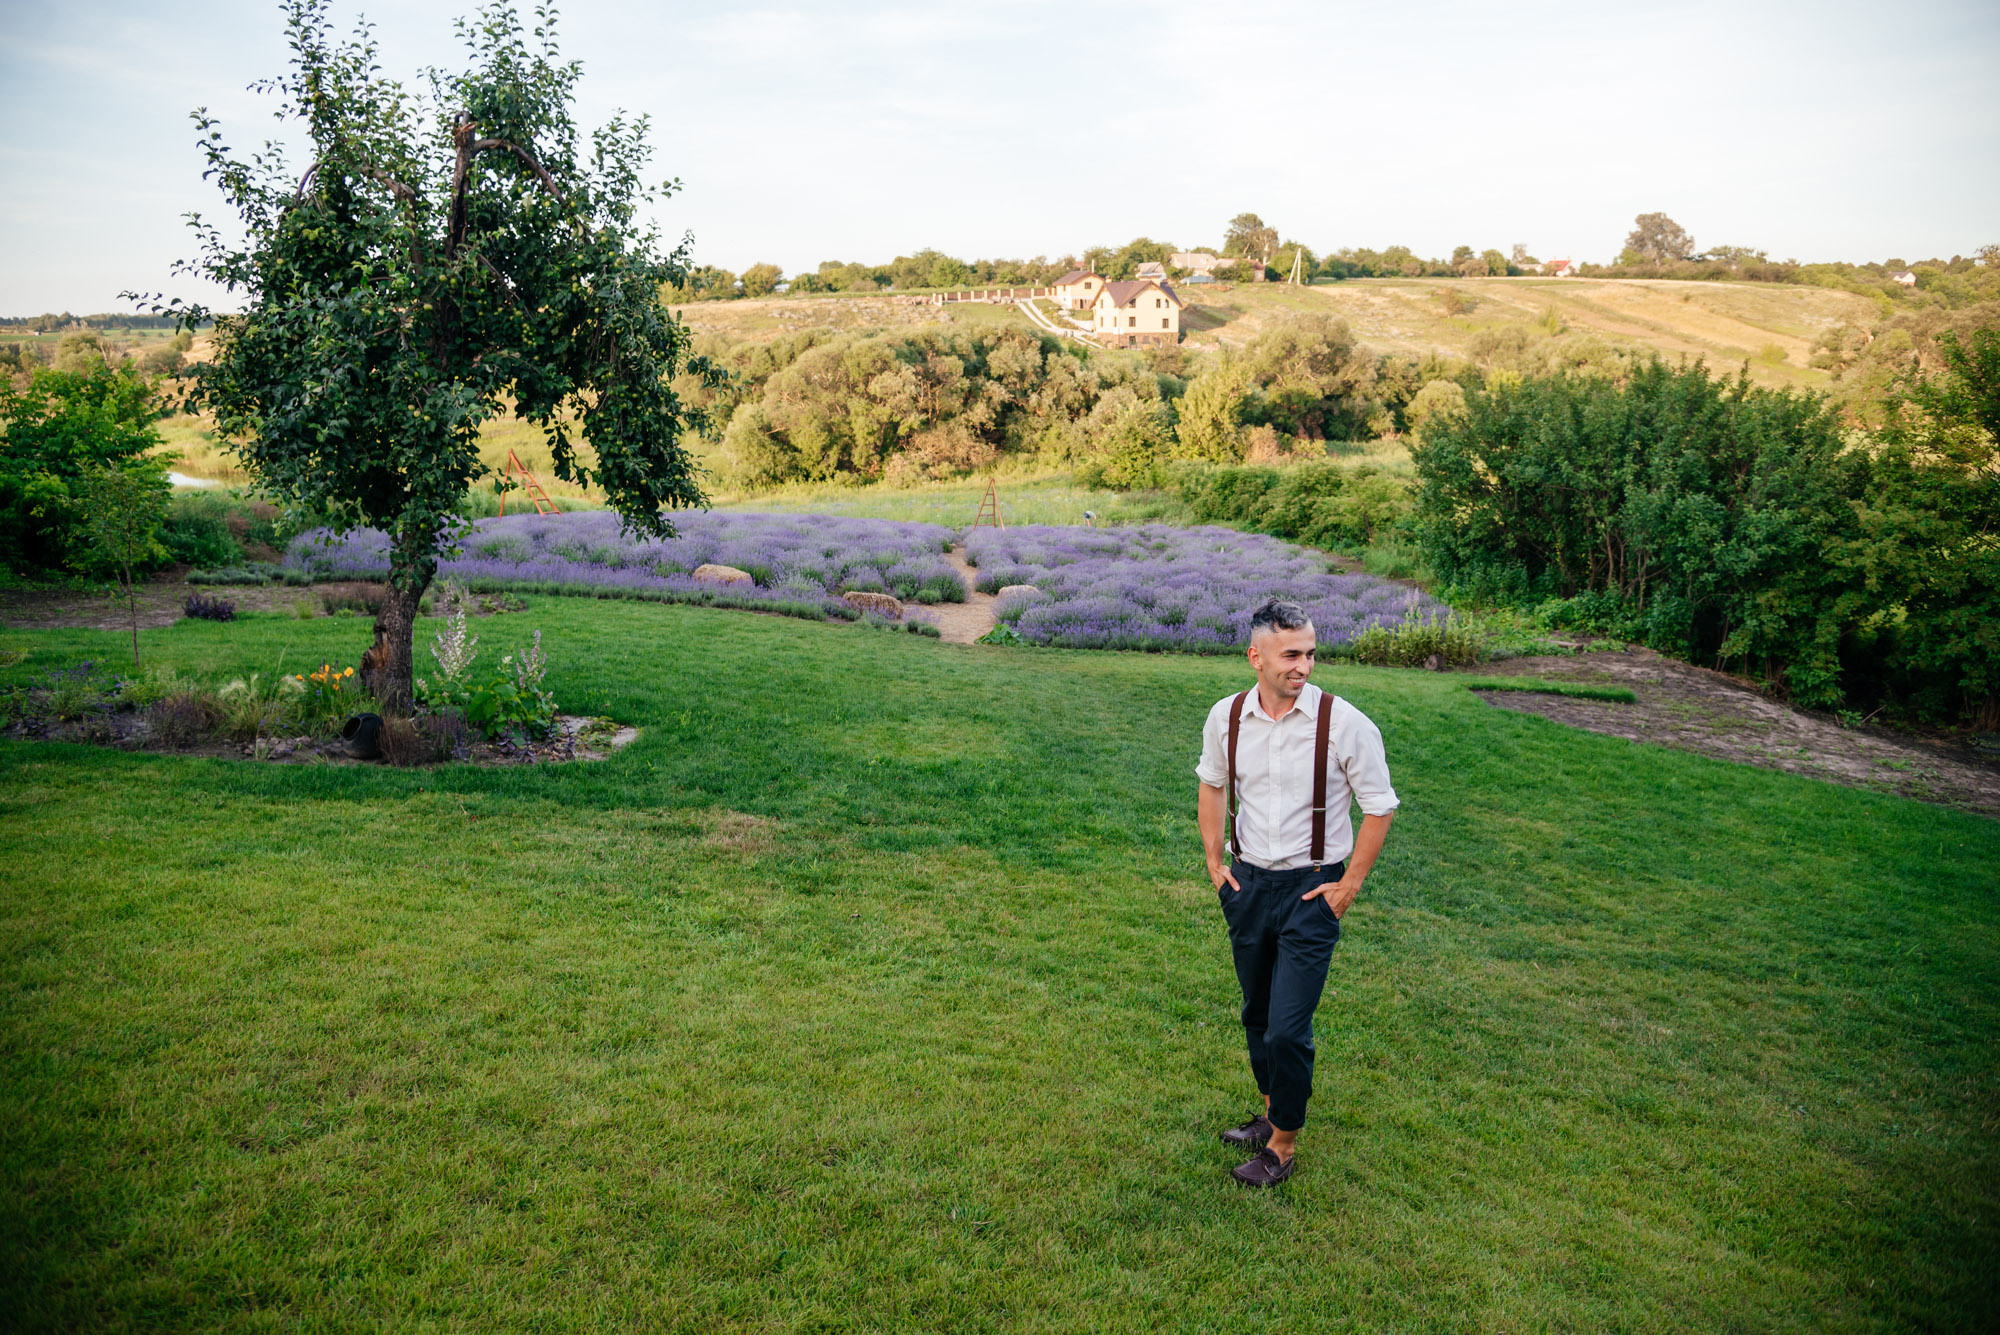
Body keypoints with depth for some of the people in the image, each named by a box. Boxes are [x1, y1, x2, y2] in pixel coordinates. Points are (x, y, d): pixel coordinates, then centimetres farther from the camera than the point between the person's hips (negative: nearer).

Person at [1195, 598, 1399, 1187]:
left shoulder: (1345, 724, -16)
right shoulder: (1227, 717, -4)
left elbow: (1379, 807, -6)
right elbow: (1212, 785, 15)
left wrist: (1349, 885, -7)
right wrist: (1214, 860, 11)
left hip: (1312, 889, -4)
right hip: (1247, 881, 4)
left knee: (1288, 1028, -6)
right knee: (1257, 1014, 18)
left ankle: (1283, 1145, 14)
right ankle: (1271, 1113, 39)